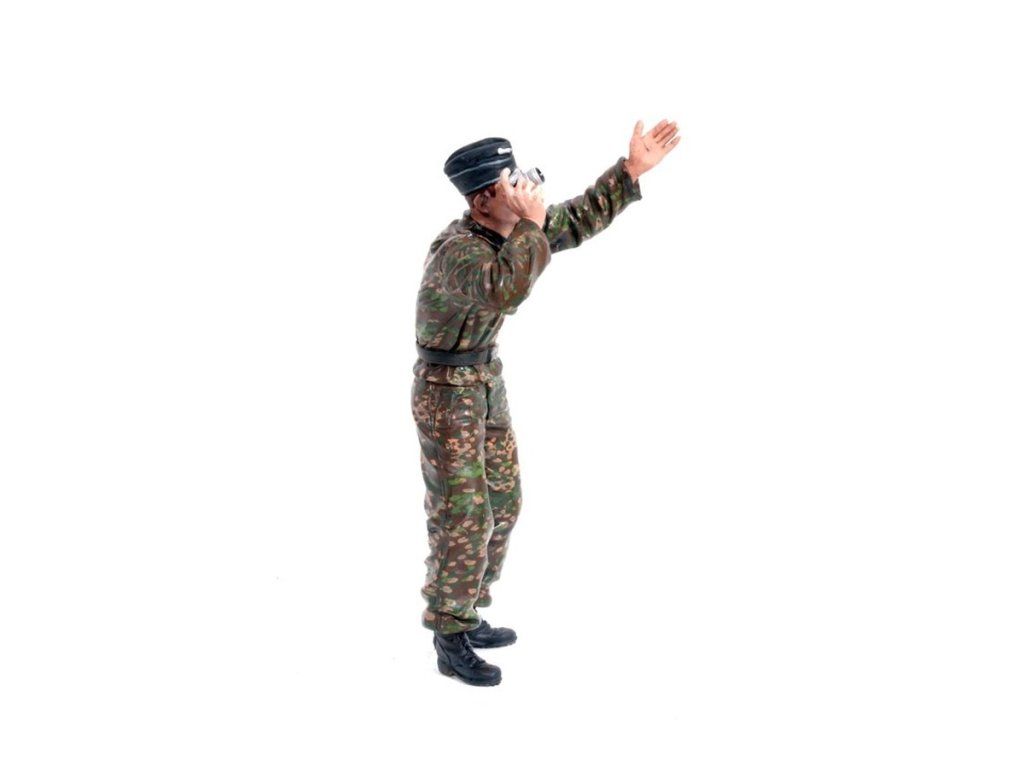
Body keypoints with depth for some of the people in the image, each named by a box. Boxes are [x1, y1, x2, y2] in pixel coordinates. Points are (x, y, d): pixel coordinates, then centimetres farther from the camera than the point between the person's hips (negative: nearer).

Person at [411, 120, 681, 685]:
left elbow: (576, 222, 8)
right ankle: (451, 645, 2)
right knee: (461, 516, -7)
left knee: (501, 504, 14)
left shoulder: (508, 231, -2)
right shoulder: (457, 250, -28)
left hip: (486, 381, 9)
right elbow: (504, 291, -46)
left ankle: (466, 617, 27)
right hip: (446, 391, -9)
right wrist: (531, 225, -38)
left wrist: (632, 170, 2)